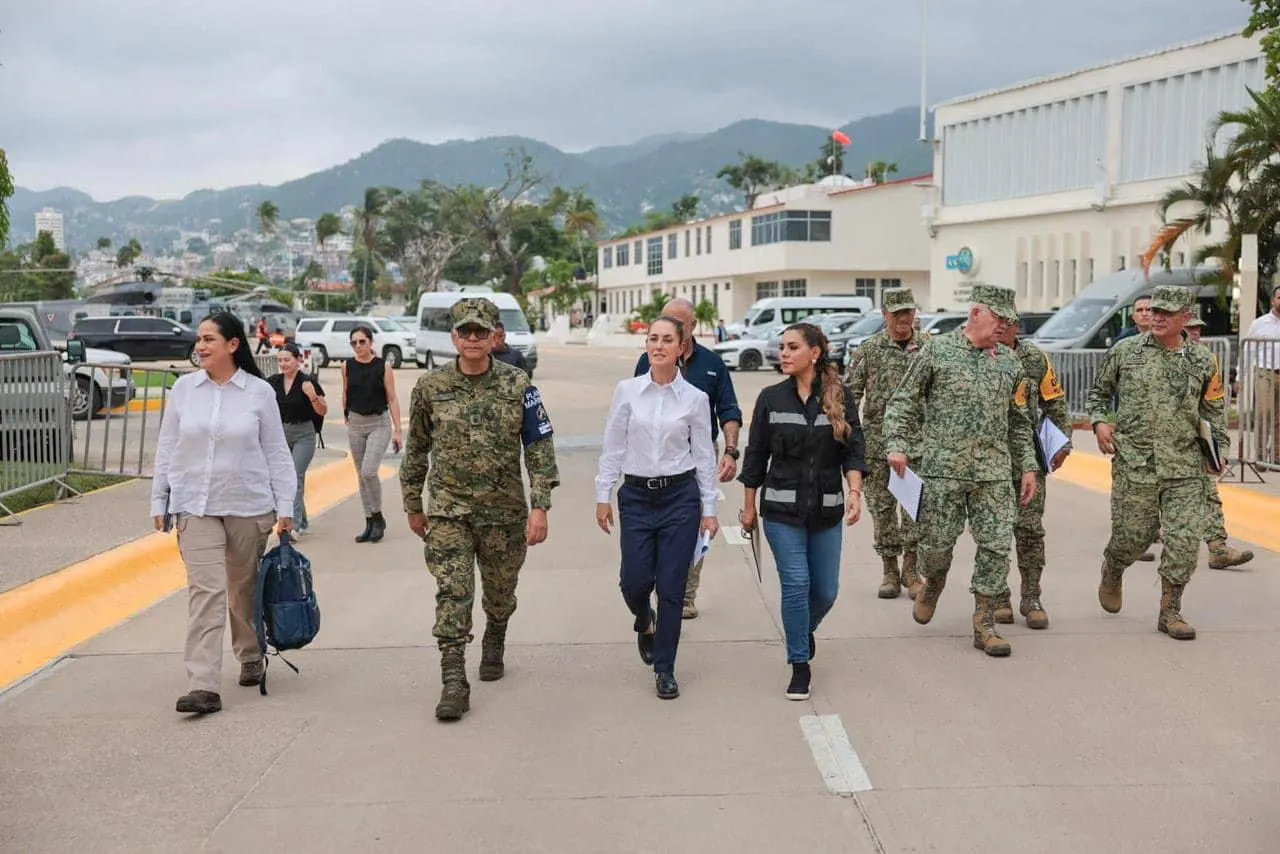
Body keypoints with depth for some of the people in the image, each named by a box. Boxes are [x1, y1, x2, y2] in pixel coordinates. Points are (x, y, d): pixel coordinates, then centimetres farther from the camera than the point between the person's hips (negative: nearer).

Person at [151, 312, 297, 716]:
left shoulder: (259, 392, -2)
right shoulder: (184, 388, 3)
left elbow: (276, 452, 1)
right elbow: (166, 448, 8)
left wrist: (285, 507, -2)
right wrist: (159, 501, 7)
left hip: (249, 506, 0)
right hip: (196, 506, 1)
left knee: (244, 590, 13)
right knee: (205, 591, -10)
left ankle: (251, 658, 37)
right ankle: (203, 687, -13)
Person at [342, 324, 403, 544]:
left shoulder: (383, 367, -7)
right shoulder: (347, 366, 2)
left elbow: (392, 399, -5)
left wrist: (397, 430, -8)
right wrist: (346, 417, 21)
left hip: (379, 423, -4)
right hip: (356, 424, 4)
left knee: (369, 472, -17)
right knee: (361, 475, 8)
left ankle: (378, 518, 1)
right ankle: (370, 523, 17)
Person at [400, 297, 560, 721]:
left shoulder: (518, 386, -4)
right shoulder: (430, 388, -1)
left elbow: (540, 447, -4)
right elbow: (416, 450, 10)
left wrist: (539, 507, -11)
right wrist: (413, 505, 14)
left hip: (505, 511, 1)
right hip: (448, 510, 0)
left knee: (500, 591, 16)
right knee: (452, 594, -10)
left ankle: (494, 646, 44)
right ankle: (453, 683, -7)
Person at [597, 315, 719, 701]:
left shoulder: (695, 398, -1)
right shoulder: (627, 391, 0)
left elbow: (704, 456, 3)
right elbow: (613, 448, 4)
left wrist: (709, 508, 3)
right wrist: (603, 496, 1)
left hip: (680, 495, -1)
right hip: (636, 495, 1)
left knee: (671, 587, 0)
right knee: (634, 581, 0)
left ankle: (664, 669, 14)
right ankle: (645, 620, 37)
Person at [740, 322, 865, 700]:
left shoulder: (841, 398, 0)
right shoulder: (771, 399, 1)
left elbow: (854, 449, -4)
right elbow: (756, 455, 5)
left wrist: (854, 491, -20)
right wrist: (749, 506, 6)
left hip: (826, 510, 1)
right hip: (782, 509, -1)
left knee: (825, 590, 8)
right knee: (796, 583, -8)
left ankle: (804, 630, 40)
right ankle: (800, 665, 7)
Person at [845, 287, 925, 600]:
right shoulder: (869, 349, 1)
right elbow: (850, 392, 1)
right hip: (878, 438, 0)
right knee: (882, 504, 5)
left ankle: (910, 569, 10)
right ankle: (889, 571, 15)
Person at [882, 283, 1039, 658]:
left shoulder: (1009, 362, 11)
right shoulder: (937, 350, 0)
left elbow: (1019, 422, 18)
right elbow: (903, 402, 1)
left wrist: (1028, 466, 15)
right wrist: (897, 444, -12)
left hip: (994, 473, 3)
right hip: (942, 469, -3)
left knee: (996, 546, -1)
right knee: (937, 542, 3)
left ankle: (984, 625, 8)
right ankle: (933, 584, 37)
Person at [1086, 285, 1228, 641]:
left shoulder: (1202, 360, 6)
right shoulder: (1125, 351, 2)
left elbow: (1213, 411, 16)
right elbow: (1098, 391, 14)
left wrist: (1219, 449, 10)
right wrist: (1099, 422, -2)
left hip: (1186, 468, 2)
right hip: (1134, 464, -1)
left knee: (1185, 539, -4)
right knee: (1132, 535, 5)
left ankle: (1170, 612, 9)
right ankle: (1112, 573, 39)